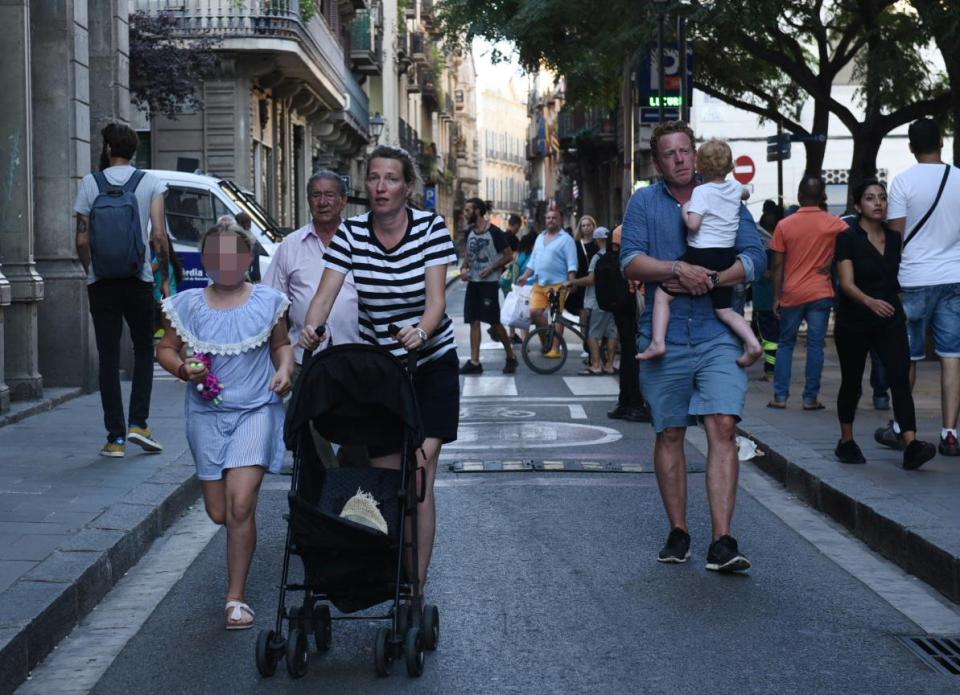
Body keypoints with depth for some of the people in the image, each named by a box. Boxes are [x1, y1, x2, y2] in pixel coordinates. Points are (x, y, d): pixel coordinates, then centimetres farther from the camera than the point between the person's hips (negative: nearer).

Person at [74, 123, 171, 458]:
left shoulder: (90, 184, 0)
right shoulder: (150, 182, -1)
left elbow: (82, 240, -1)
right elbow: (158, 235, -8)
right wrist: (165, 271, 5)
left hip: (101, 281, 1)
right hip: (138, 279, 0)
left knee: (108, 357, 4)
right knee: (143, 349, 14)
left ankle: (115, 437, 2)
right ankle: (138, 423, 1)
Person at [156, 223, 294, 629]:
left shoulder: (267, 302, 2)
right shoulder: (188, 305, 2)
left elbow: (282, 344, 15)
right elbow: (165, 349, 9)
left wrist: (284, 370, -5)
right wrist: (183, 368, -11)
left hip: (257, 410, -2)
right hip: (207, 413, 2)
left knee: (240, 504, -14)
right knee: (218, 512, 6)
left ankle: (236, 597, -4)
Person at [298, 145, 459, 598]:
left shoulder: (431, 228, -10)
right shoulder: (350, 234, -5)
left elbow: (436, 298, -18)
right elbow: (325, 293, -14)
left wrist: (421, 330, -39)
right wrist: (311, 328, -35)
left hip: (431, 364, -2)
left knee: (418, 480, -9)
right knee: (383, 475, 1)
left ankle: (417, 582, -5)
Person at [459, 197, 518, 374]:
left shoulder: (494, 232, -12)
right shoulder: (470, 232, 8)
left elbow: (509, 256, -9)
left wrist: (491, 269, -18)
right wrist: (464, 268, 1)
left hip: (489, 282, -7)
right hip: (473, 282, 7)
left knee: (494, 321, -3)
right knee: (474, 321, 4)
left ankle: (511, 357, 13)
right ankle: (474, 362, 5)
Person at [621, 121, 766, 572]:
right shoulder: (644, 202, 8)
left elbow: (754, 258, 0)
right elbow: (630, 262, -4)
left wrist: (709, 280, -14)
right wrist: (678, 270, -18)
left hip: (716, 335, -1)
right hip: (663, 336, 1)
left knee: (723, 428, -12)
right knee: (669, 434, 7)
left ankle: (722, 542, -14)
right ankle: (678, 533, 19)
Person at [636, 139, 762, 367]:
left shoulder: (701, 191, -11)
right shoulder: (735, 188, 8)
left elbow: (693, 224, -20)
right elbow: (743, 193, 33)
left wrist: (685, 209, -3)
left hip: (700, 255, -6)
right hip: (727, 258, 6)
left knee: (662, 294, 4)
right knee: (724, 310, 14)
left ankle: (657, 342, -10)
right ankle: (752, 343, -7)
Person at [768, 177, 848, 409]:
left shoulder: (784, 225, -1)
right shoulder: (835, 224, -2)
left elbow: (778, 265, 0)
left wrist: (776, 297, 5)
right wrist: (829, 264, -4)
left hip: (792, 294, 1)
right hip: (820, 292, -1)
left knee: (785, 343, 11)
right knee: (815, 345, 3)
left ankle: (780, 396, 7)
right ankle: (810, 398, 2)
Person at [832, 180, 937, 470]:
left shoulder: (894, 238, 8)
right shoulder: (848, 238, -7)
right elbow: (847, 283, -16)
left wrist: (904, 311, 8)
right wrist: (870, 302, -33)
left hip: (890, 320, 3)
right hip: (854, 323, -3)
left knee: (901, 379, -12)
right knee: (851, 382, 8)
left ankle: (911, 446, -22)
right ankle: (846, 442, 25)